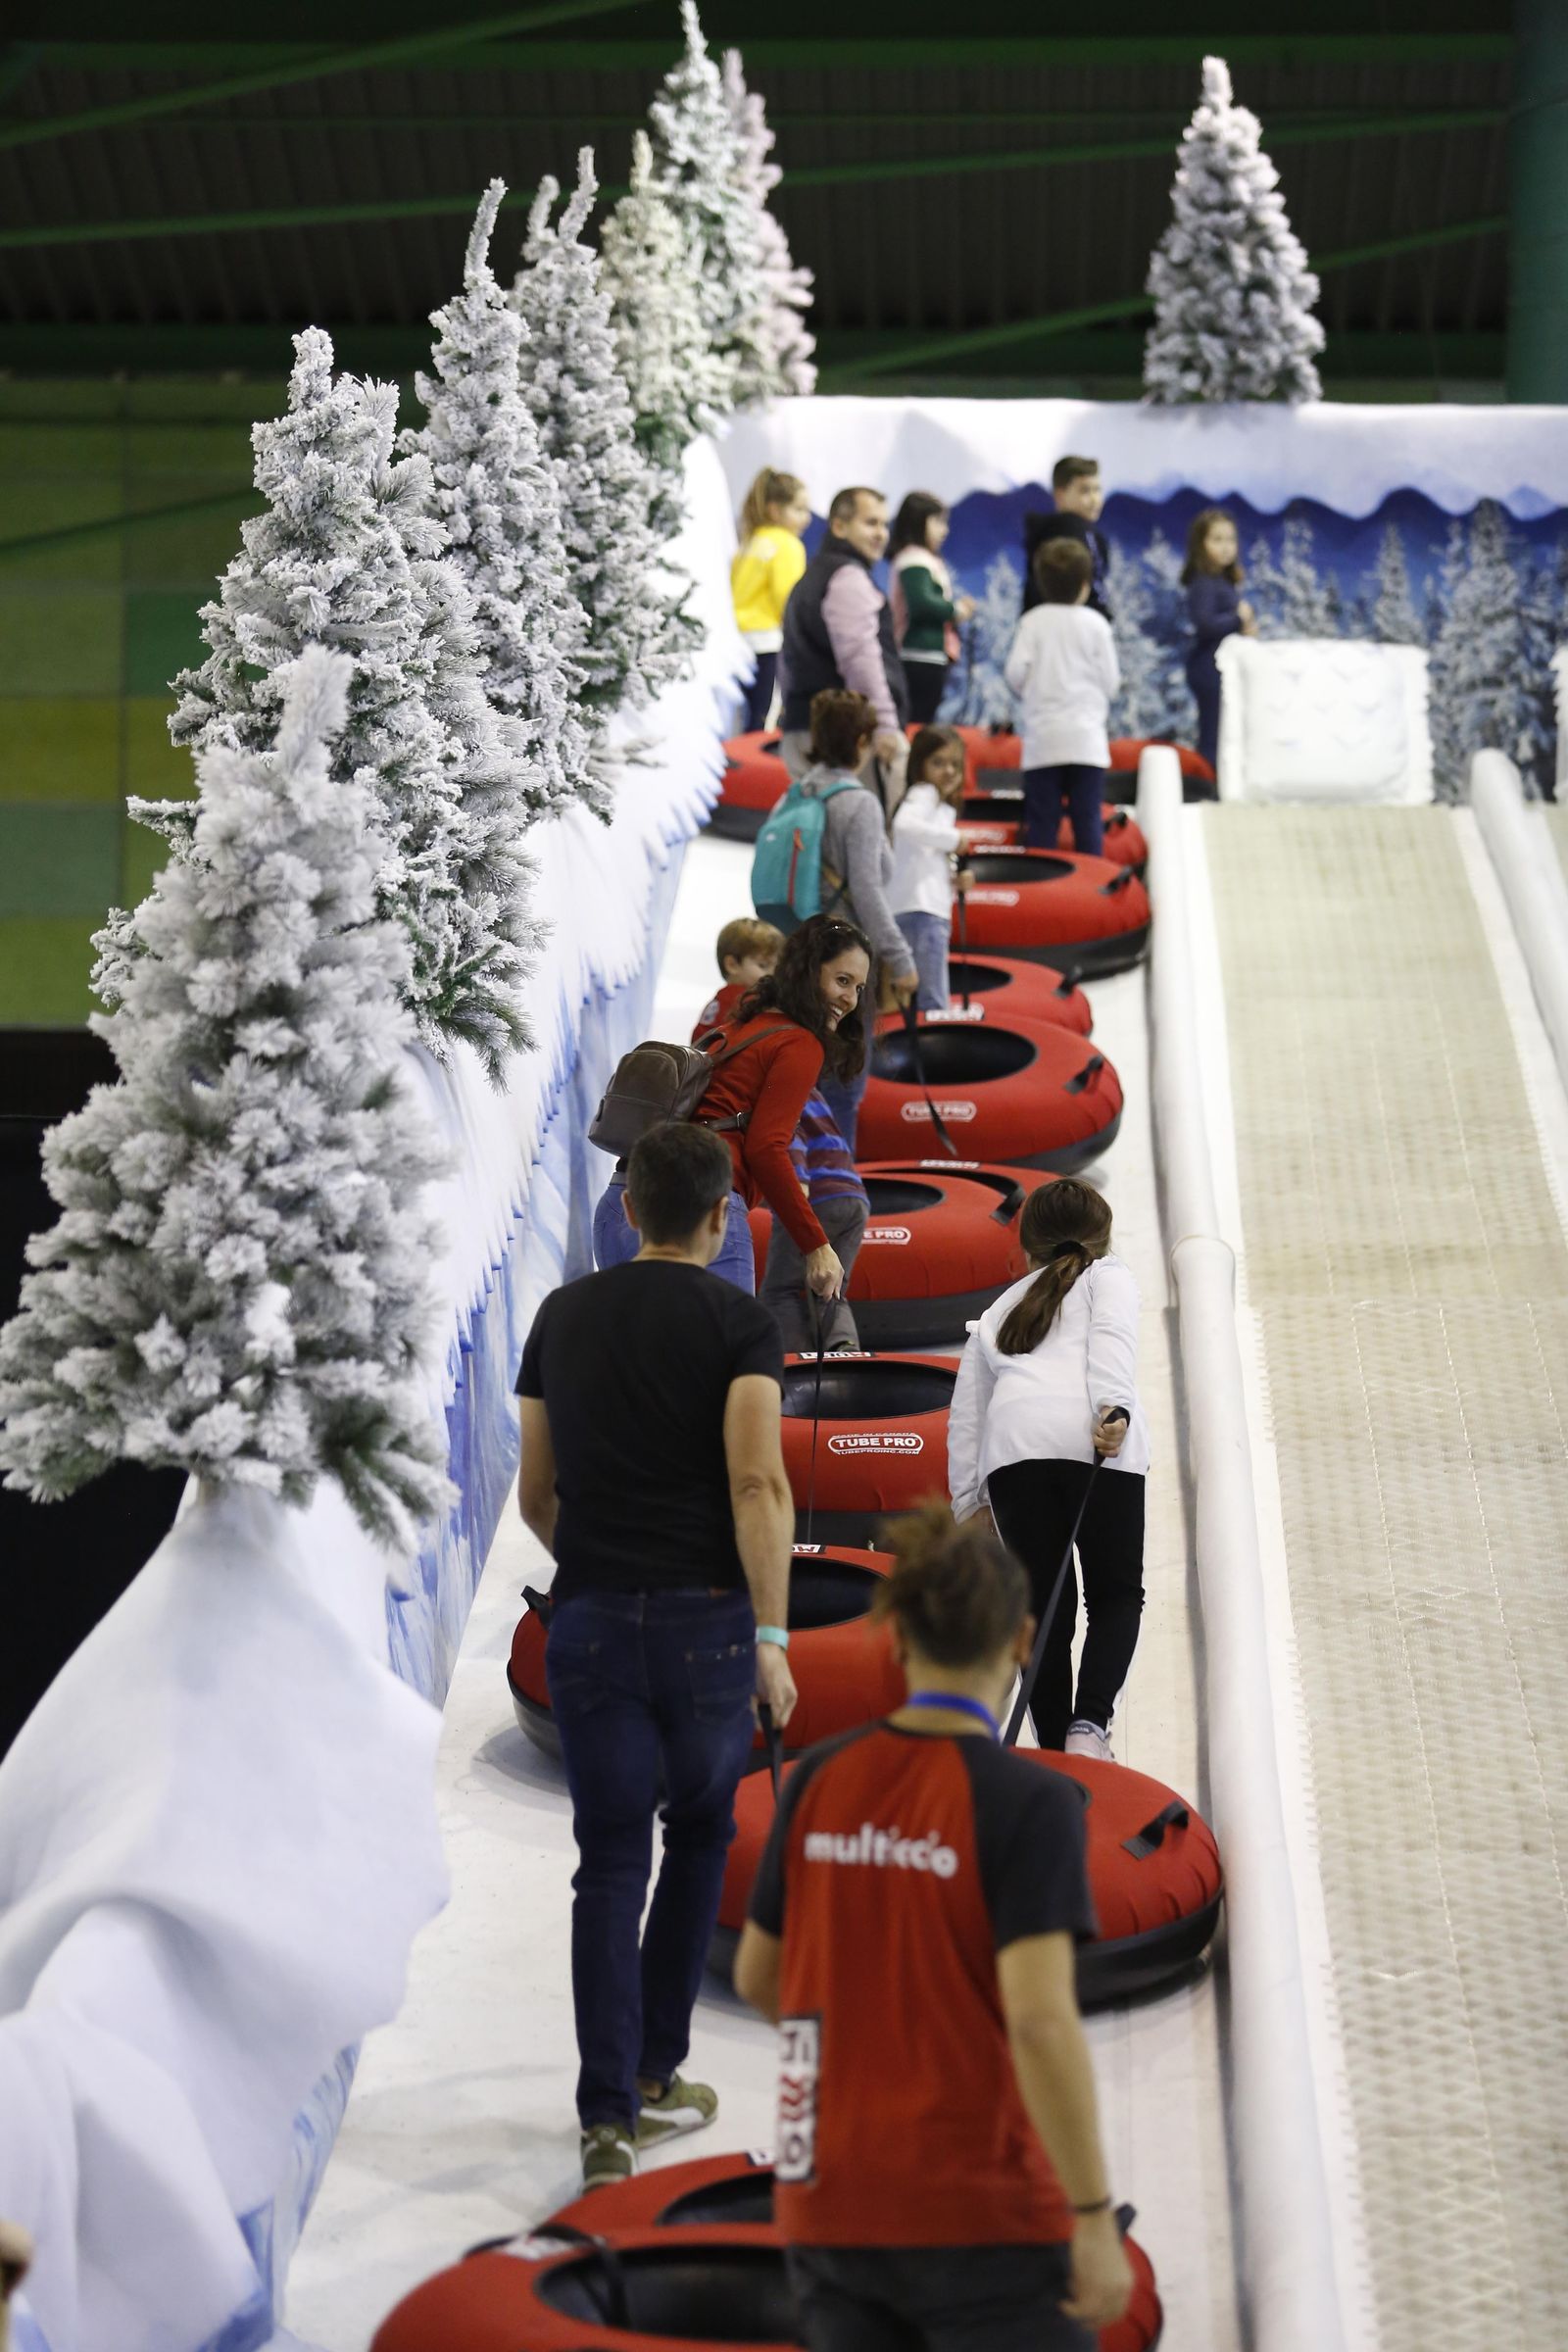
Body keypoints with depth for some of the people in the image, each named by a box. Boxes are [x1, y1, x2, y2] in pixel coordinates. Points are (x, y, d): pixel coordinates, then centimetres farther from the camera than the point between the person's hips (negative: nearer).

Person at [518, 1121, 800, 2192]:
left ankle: (609, 2115, -4)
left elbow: (535, 1493, 14)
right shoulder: (741, 1322, -4)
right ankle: (655, 2077, 24)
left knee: (610, 1865, 4)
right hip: (704, 1620, -2)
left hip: (589, 1621, 3)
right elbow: (758, 1482, -15)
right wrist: (773, 1639, -14)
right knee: (700, 1837, 18)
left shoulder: (564, 1314, 9)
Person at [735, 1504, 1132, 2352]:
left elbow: (757, 1979, 11)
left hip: (829, 2204, 5)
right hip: (980, 2214, -5)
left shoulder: (819, 1781, 1)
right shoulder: (1027, 1801, -14)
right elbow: (1040, 2020, -21)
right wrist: (1096, 2220, -16)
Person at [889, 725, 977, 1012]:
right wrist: (954, 838, -17)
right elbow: (905, 825, -26)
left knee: (930, 1000, 16)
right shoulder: (923, 793, -3)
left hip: (934, 912, 10)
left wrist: (957, 880, 7)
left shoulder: (943, 807, 25)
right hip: (919, 911, -10)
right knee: (934, 1004, -15)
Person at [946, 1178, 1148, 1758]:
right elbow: (1111, 1338, 0)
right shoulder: (1109, 1276, 24)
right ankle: (1090, 1722, -12)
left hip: (1011, 1447, 3)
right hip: (1092, 1444, -3)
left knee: (1044, 1608, 9)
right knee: (1116, 1594, 10)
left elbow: (965, 1417, 30)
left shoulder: (1001, 1308, 35)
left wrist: (967, 1507, 32)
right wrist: (1114, 1409, -13)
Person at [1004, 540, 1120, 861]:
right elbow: (1111, 680, -1)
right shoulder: (1095, 623, -1)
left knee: (1041, 822, 1)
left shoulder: (1033, 621, -1)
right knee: (1088, 819, 2)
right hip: (1086, 737, 0)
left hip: (1043, 739, 0)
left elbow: (1015, 673, -7)